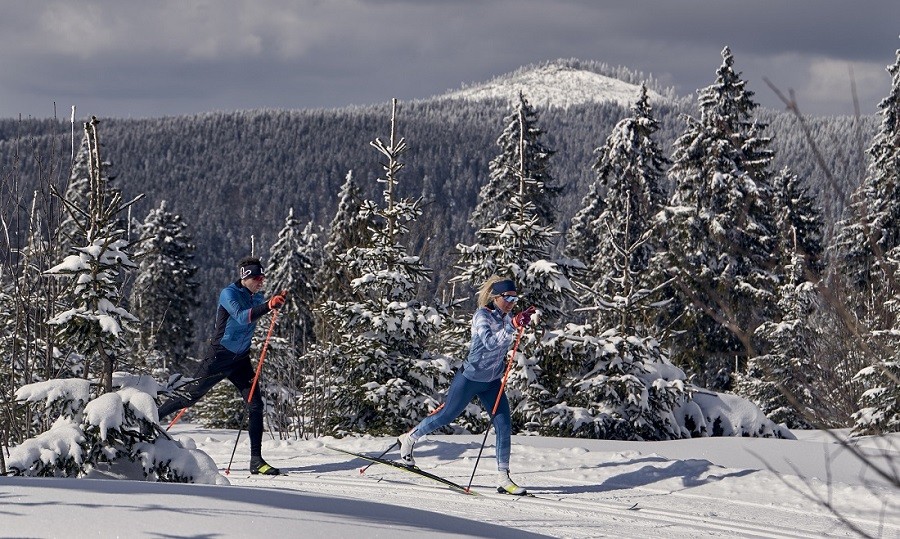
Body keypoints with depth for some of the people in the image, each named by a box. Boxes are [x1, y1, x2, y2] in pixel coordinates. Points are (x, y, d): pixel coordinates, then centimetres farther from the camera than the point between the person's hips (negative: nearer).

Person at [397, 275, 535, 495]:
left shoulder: (507, 318, 2)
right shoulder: (482, 316, -20)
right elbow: (490, 342, -38)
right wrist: (513, 326, -45)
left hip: (493, 382, 6)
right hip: (470, 378, -6)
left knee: (504, 425, -6)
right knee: (446, 416, 8)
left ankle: (503, 477, -4)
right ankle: (408, 439, 33)